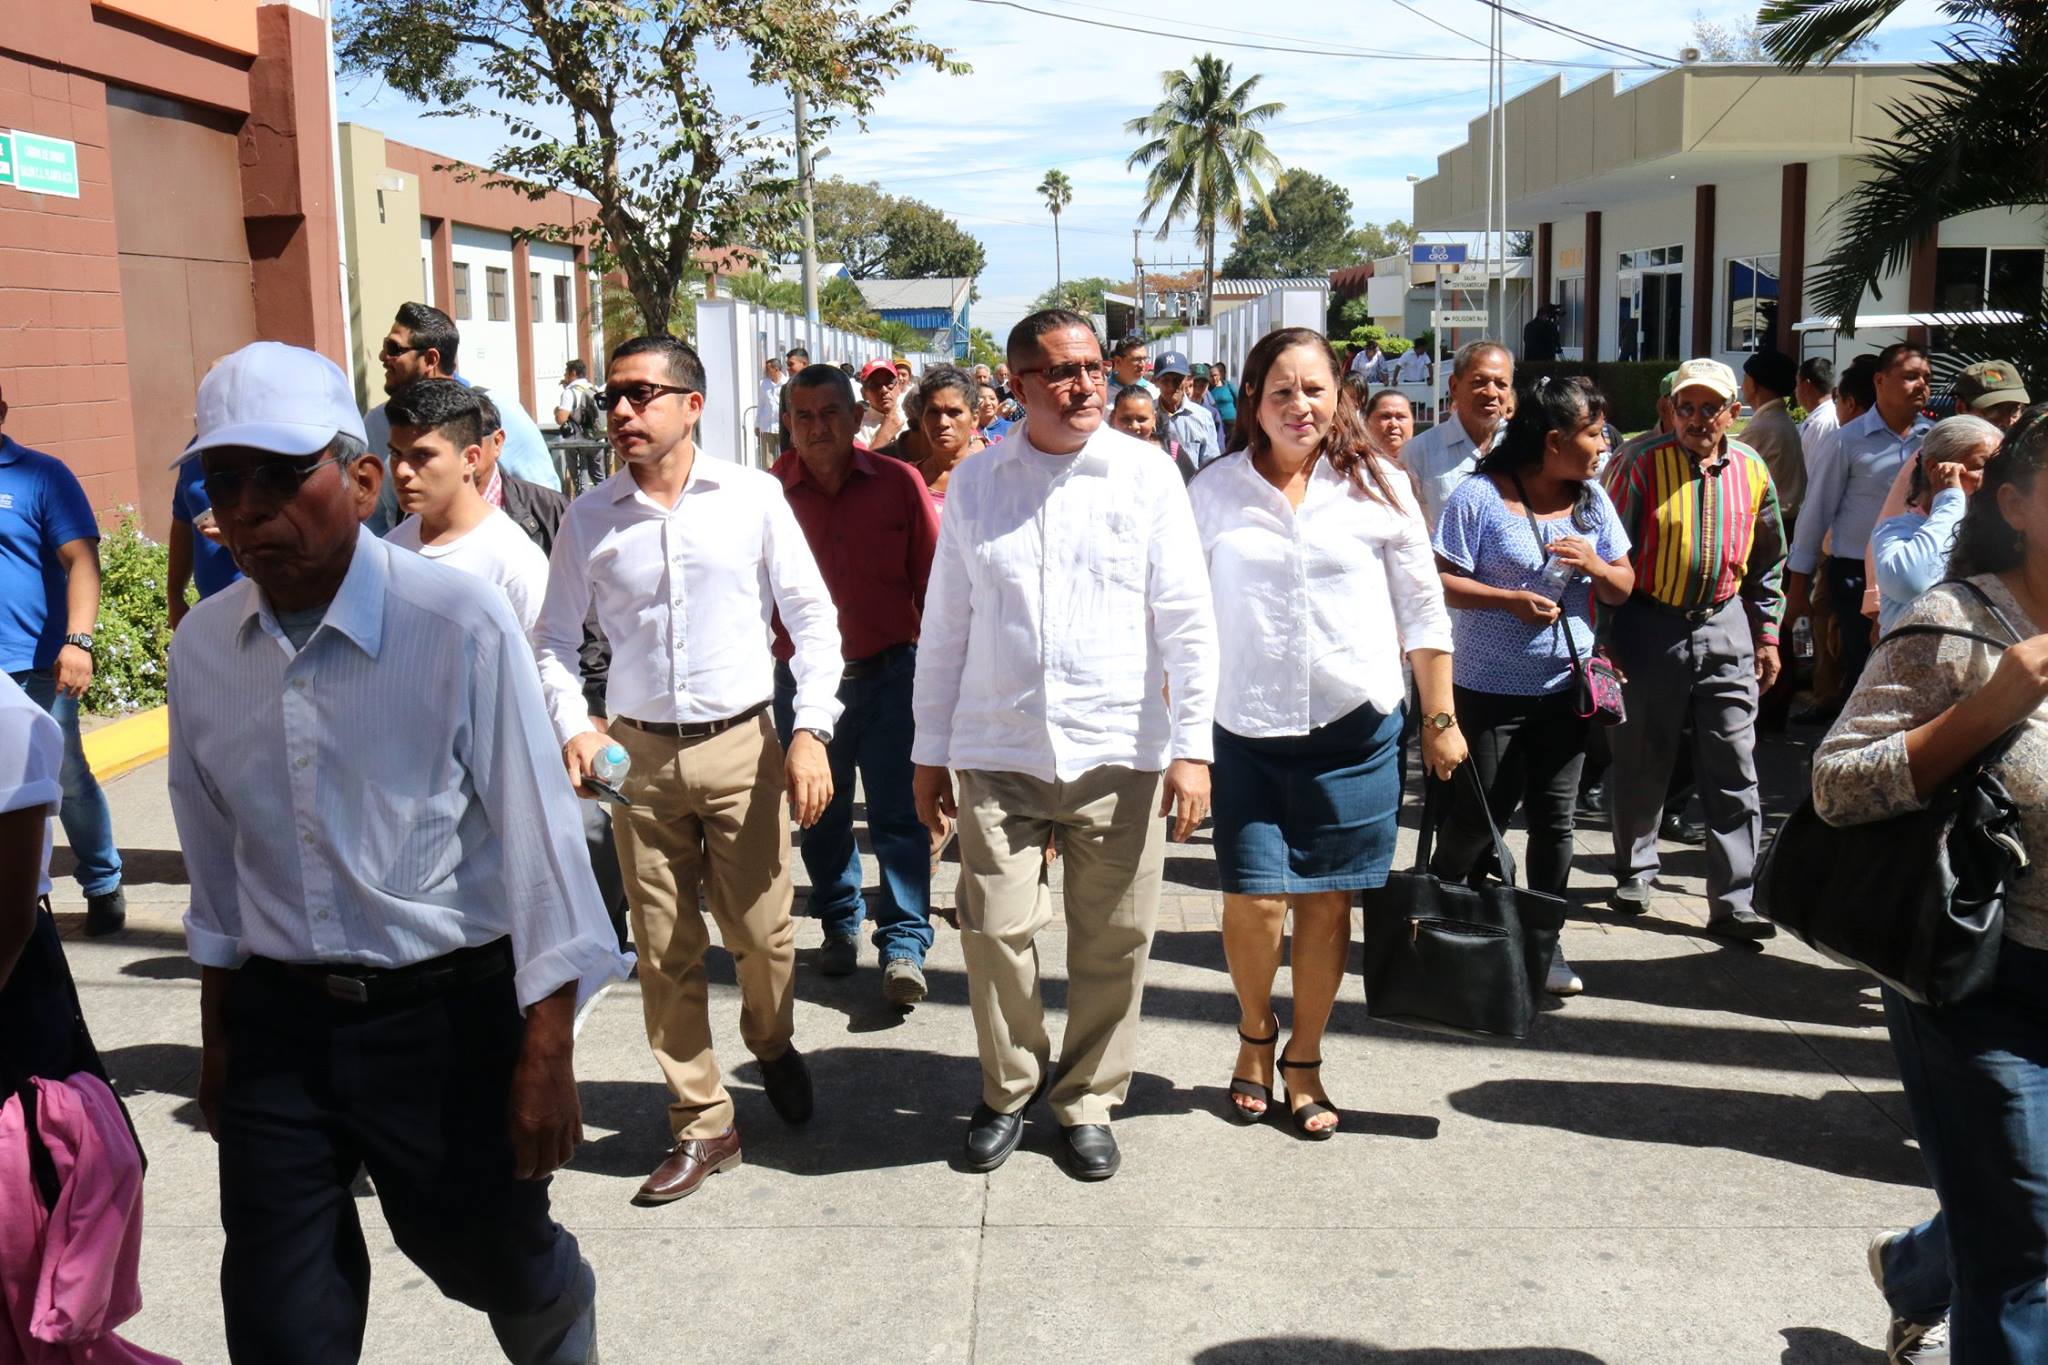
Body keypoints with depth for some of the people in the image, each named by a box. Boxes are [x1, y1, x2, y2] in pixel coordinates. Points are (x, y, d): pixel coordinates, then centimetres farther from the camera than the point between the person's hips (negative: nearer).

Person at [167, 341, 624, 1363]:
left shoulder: (459, 625, -17)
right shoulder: (201, 648, -1)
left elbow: (535, 837, -15)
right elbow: (216, 855, 11)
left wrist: (546, 1055, -13)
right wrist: (218, 1036, 17)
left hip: (448, 1012, -4)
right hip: (278, 1023, 4)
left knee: (492, 1259, 16)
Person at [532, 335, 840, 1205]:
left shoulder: (753, 496, -3)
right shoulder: (589, 517, 2)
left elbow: (812, 617, -1)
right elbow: (554, 640, 8)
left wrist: (812, 730, -9)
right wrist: (574, 727, -9)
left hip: (743, 747, -2)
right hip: (638, 753, 2)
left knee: (761, 932, 4)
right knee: (665, 951, 7)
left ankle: (773, 1048, 38)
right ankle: (701, 1127, 22)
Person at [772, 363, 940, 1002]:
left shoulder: (898, 483, -3)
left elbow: (931, 579, 2)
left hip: (889, 673, -1)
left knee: (897, 813, -1)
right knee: (823, 814, 14)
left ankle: (904, 944, 5)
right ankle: (839, 926, 32)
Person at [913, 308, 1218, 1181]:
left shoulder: (1146, 476, 1)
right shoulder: (975, 483, 6)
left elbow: (1186, 619, 1)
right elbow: (944, 625, 10)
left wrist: (1192, 746, -5)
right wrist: (930, 752, 8)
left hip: (1119, 752, -1)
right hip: (998, 750, 1)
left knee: (1111, 940, 6)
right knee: (995, 928, 1)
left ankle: (1088, 1101, 27)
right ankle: (1008, 1090, 25)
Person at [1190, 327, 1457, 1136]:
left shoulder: (1376, 488, 2)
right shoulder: (1214, 492, 2)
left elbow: (1424, 613, 6)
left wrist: (1441, 721, 5)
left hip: (1354, 730, 0)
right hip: (1246, 728, 0)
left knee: (1327, 900, 6)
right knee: (1252, 897, -4)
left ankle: (1303, 1060, 25)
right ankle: (1255, 1033, 25)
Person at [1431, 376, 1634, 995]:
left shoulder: (1592, 499, 8)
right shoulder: (1480, 496, -10)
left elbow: (1623, 588, 13)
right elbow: (1440, 582, -12)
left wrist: (1594, 564, -9)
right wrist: (1514, 599, -21)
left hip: (1565, 688, 5)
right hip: (1490, 688, -5)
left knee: (1554, 817, 8)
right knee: (1478, 813, 3)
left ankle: (1545, 940, 20)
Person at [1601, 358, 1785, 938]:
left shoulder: (1752, 471, 5)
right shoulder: (1641, 465, -7)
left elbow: (1767, 561, 16)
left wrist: (1767, 634, 13)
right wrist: (1604, 638, -7)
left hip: (1724, 628, 3)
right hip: (1649, 624, -2)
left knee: (1734, 769, 0)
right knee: (1641, 759, 9)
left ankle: (1732, 901, 6)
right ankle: (1634, 870, 30)